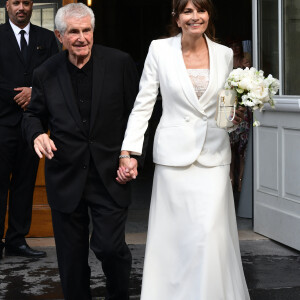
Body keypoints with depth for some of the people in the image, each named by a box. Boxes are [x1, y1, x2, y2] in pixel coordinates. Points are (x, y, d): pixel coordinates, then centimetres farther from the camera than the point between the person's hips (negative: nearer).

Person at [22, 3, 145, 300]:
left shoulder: (120, 63, -2)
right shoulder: (46, 73, 3)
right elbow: (33, 114, 14)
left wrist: (133, 155, -7)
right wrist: (37, 133, -9)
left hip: (109, 175, -2)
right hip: (65, 178, 2)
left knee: (109, 246, -7)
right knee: (71, 255, 10)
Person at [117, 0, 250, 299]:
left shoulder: (224, 54, 7)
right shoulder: (160, 50, 0)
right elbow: (143, 104, 0)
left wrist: (235, 116, -3)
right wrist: (128, 151, -7)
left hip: (214, 155, 2)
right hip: (174, 153, -1)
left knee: (211, 233, -5)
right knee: (176, 234, 1)